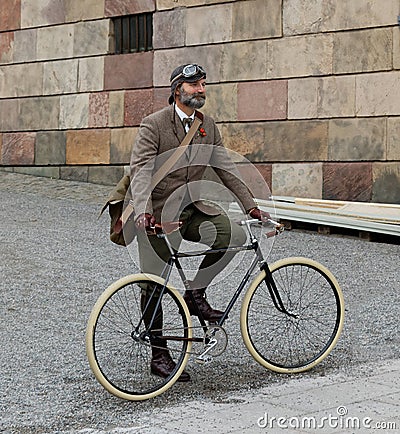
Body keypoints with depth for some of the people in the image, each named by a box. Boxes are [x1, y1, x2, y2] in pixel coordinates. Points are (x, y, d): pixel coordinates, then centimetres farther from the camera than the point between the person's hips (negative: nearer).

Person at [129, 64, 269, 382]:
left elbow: (226, 170, 11)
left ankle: (196, 294, -1)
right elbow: (141, 171, -21)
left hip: (191, 209, 5)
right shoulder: (154, 124, -11)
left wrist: (251, 206, 4)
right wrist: (142, 212, -37)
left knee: (234, 235, -21)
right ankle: (159, 355, 16)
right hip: (158, 215, -5)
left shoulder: (208, 126, 7)